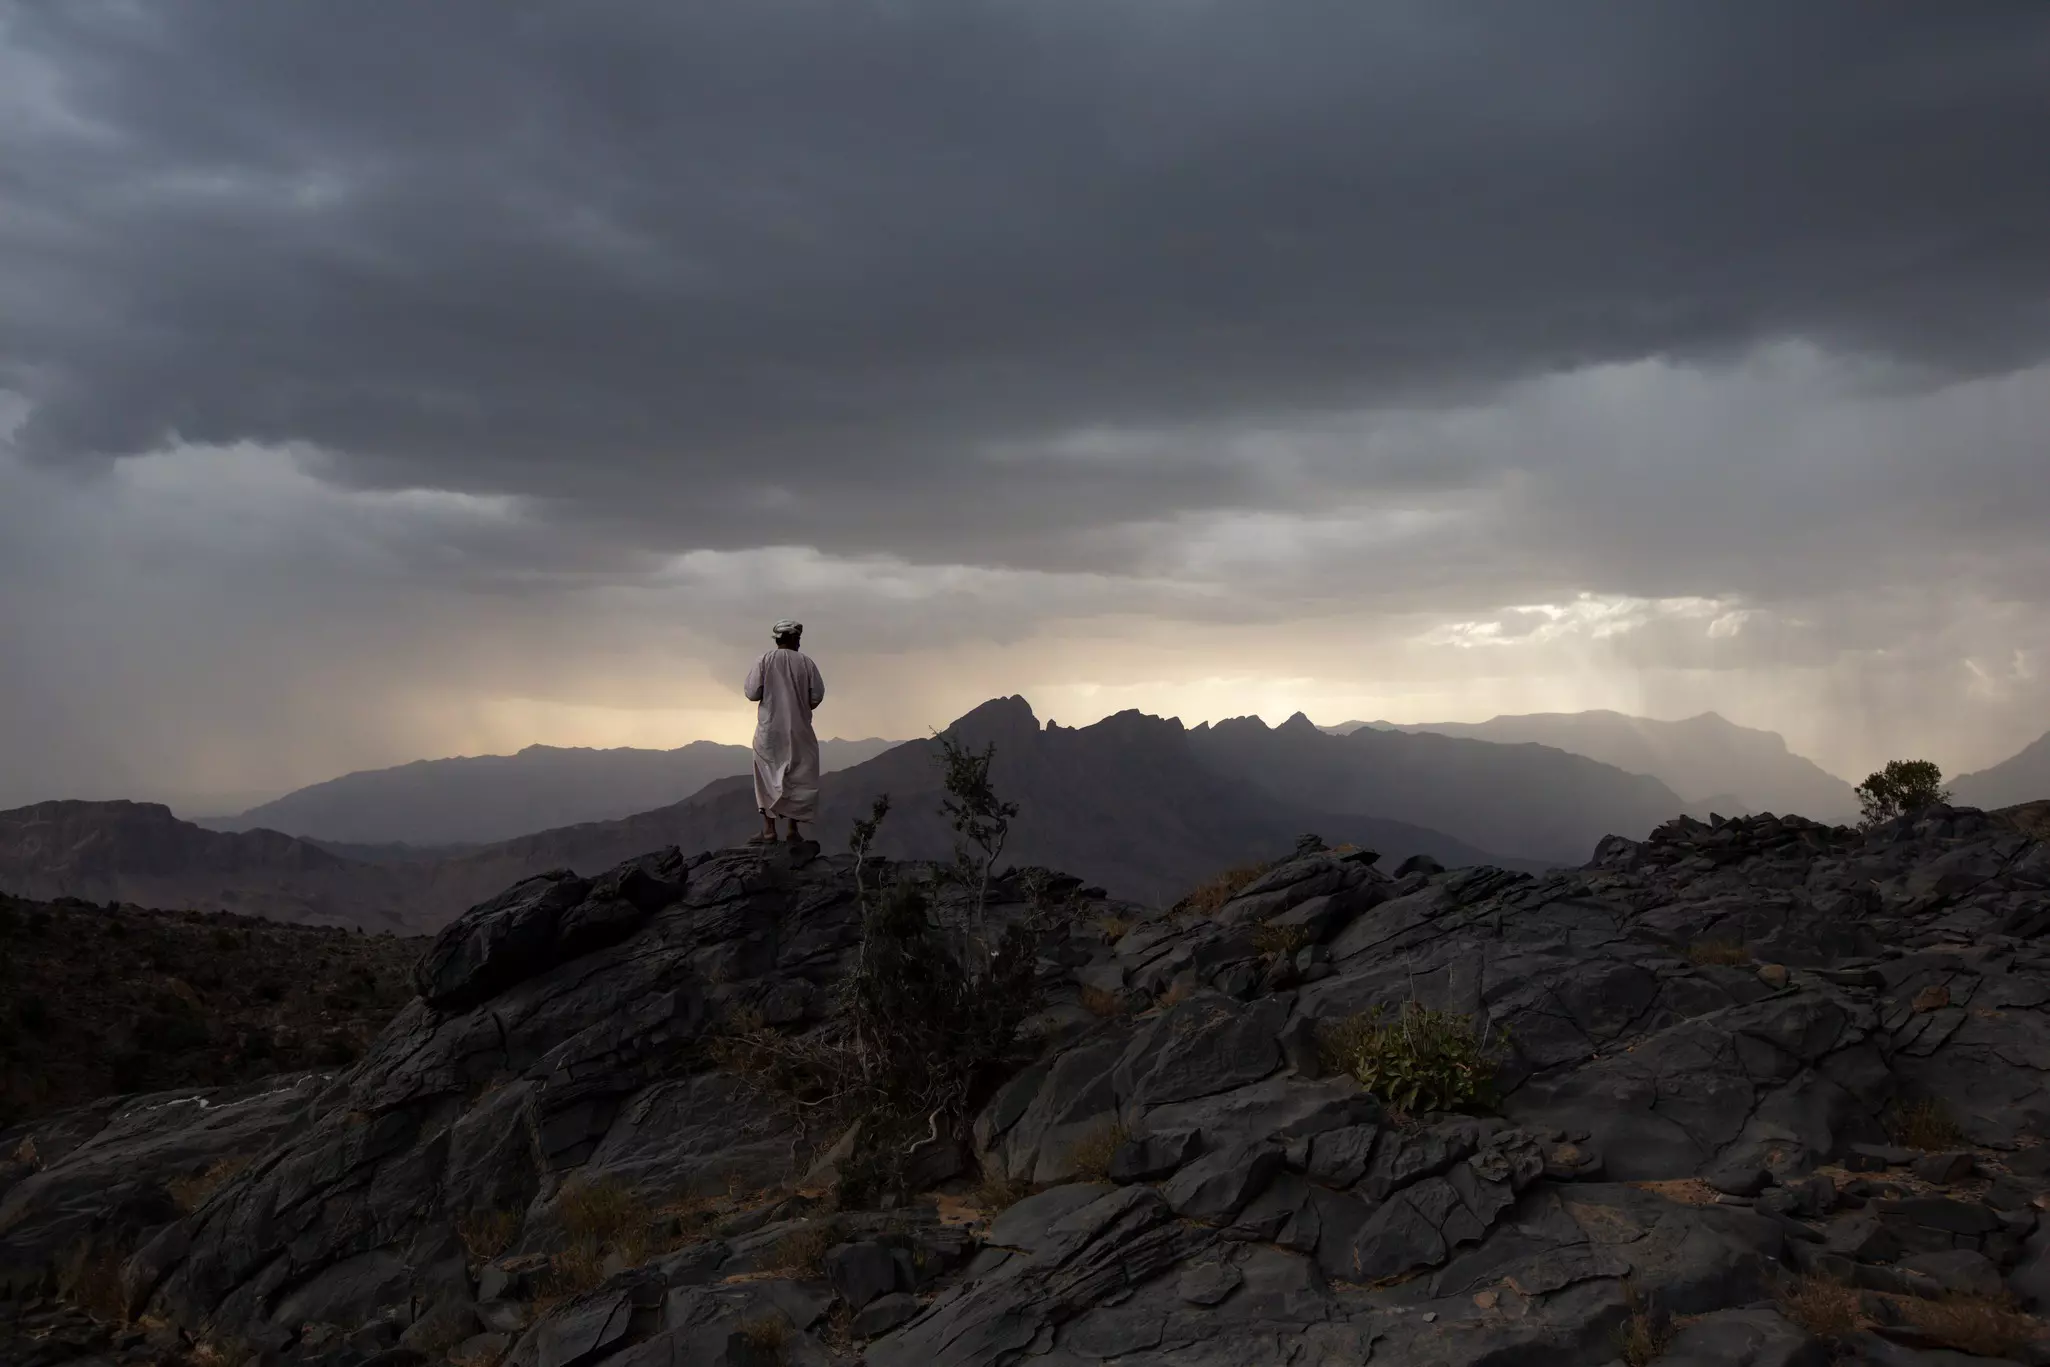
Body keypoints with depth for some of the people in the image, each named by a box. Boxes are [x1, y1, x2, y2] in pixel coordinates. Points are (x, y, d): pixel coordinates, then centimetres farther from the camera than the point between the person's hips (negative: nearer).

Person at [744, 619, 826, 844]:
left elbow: (752, 693, -8)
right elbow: (817, 696, -6)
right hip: (799, 730, 0)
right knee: (798, 780, 10)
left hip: (770, 729, 0)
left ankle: (769, 830, 3)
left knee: (769, 779, 8)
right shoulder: (805, 662, -4)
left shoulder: (765, 661, -6)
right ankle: (793, 830, 8)